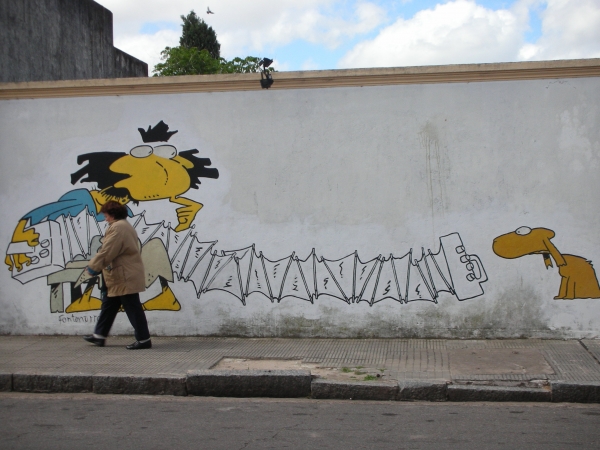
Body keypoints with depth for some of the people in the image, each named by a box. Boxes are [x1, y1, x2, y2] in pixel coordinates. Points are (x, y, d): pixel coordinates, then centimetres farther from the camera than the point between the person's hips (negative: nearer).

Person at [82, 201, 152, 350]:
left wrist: (93, 267, -11)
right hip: (123, 275, 11)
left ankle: (143, 339, -1)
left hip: (125, 277, -11)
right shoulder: (125, 226, 18)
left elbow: (107, 252, -21)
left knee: (132, 308, -6)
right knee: (109, 305, 17)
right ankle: (99, 335, 27)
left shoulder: (117, 227, -17)